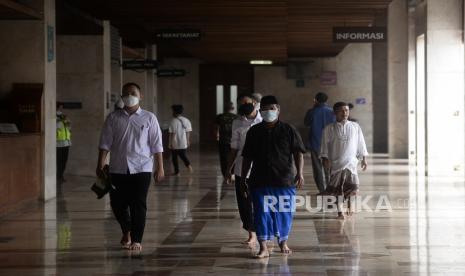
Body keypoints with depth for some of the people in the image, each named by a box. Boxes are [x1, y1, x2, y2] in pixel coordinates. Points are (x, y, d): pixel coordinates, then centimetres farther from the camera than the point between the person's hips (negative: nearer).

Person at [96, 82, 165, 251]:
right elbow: (105, 143, 4)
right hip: (118, 169, 2)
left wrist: (160, 167, -3)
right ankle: (126, 231, 34)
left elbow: (156, 145, 1)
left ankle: (136, 240, 6)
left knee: (139, 205, -3)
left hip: (141, 169, -2)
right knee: (117, 204, 8)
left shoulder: (149, 118, 2)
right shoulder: (113, 118, 5)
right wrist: (100, 165, -3)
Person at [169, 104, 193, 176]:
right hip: (184, 143, 4)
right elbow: (188, 132, 6)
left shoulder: (173, 121, -13)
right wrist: (188, 141, 16)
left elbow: (172, 133, -15)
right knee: (184, 156, 14)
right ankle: (188, 165, -14)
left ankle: (177, 172, 12)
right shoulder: (186, 120, 3)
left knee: (174, 158, 9)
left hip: (175, 143, -4)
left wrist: (170, 143, -11)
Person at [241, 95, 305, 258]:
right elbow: (247, 157, 10)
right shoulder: (254, 132, 5)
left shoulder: (288, 130, 0)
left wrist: (299, 173, -11)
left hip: (285, 180, -1)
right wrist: (243, 179, 9)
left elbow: (298, 153, 1)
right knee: (262, 213, -3)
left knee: (284, 212, 7)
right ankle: (263, 248, 0)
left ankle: (283, 243, 27)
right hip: (260, 181, 1)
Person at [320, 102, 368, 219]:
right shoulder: (329, 129, 1)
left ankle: (350, 207, 16)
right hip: (336, 163, -1)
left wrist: (364, 159, 9)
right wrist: (325, 159, -4)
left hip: (351, 162, 1)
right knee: (338, 188, 1)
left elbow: (360, 143, 10)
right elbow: (325, 145, 3)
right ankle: (340, 211, 6)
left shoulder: (355, 127, 6)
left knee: (352, 186, -4)